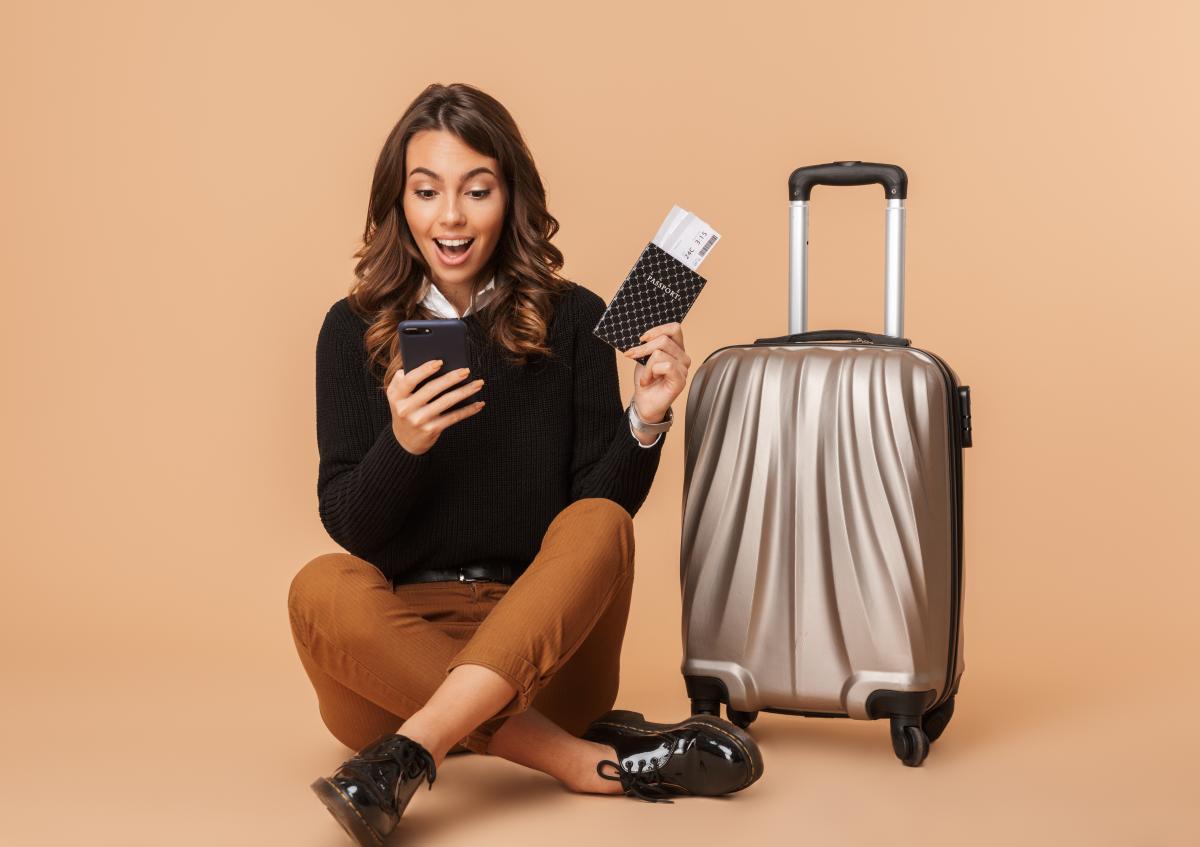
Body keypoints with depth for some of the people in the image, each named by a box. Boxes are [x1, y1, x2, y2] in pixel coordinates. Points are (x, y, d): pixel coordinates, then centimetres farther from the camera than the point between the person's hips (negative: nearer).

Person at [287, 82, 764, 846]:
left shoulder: (572, 321, 2)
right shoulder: (355, 331, 3)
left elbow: (602, 509, -1)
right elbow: (346, 525, -2)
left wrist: (646, 421, -19)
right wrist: (401, 445, -21)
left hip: (543, 634, 0)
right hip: (399, 637, 1)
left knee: (600, 525, -27)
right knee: (321, 589, -29)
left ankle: (412, 751, -40)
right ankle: (594, 760, -32)